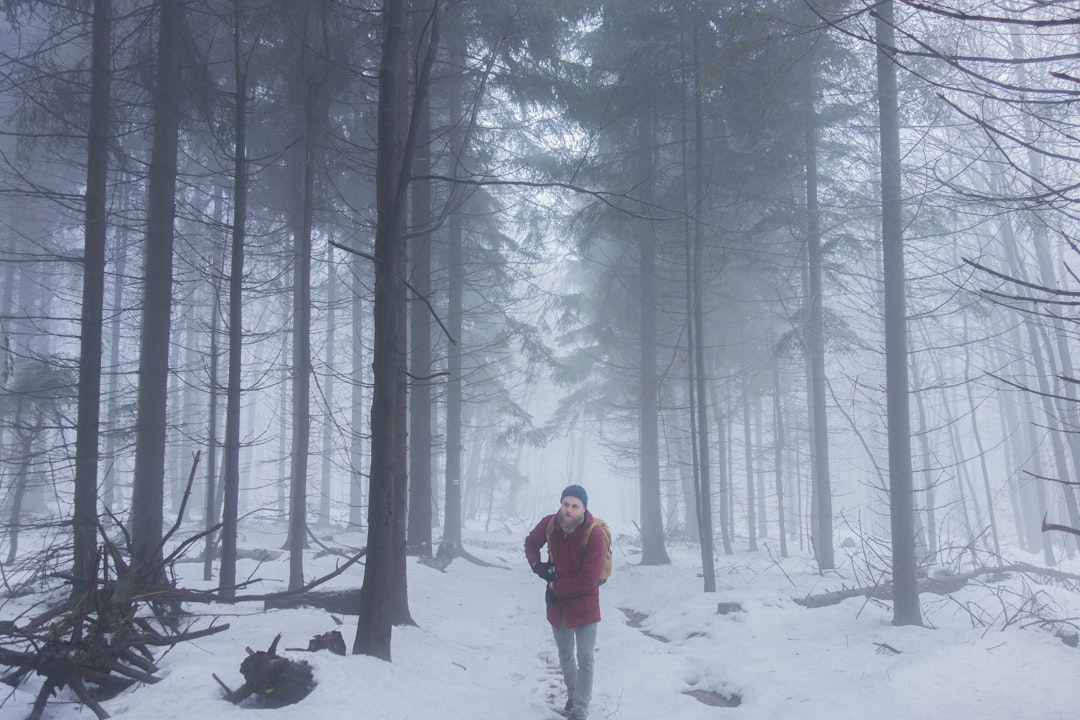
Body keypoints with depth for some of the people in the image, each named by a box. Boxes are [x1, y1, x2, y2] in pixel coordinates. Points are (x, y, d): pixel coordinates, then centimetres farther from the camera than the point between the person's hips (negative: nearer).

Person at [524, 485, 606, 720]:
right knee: (565, 656, 20)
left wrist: (556, 588, -19)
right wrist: (536, 564, -8)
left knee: (585, 659, -3)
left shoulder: (595, 537, -27)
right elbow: (531, 542, 11)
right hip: (557, 602, 5)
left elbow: (588, 580, -27)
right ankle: (572, 695, 41)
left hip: (584, 603, -5)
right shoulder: (549, 524, -13)